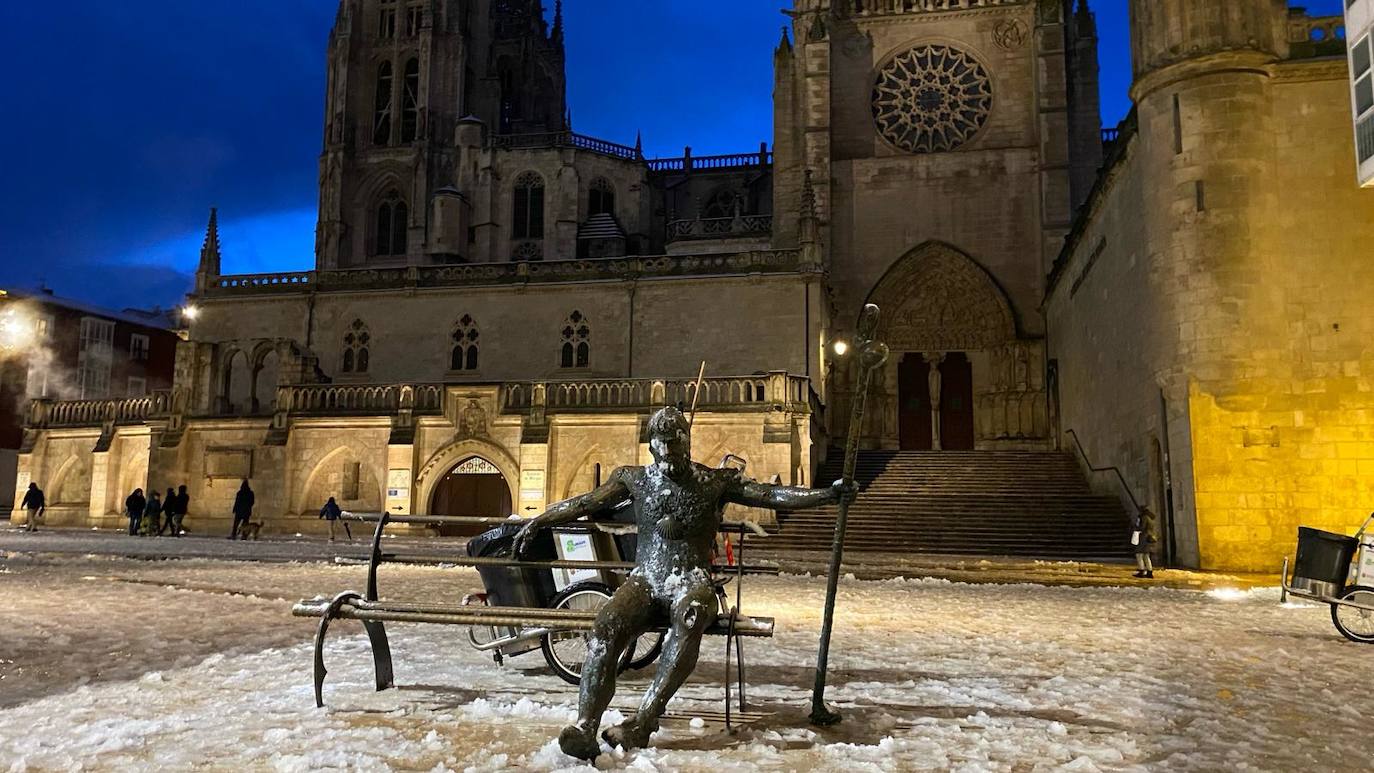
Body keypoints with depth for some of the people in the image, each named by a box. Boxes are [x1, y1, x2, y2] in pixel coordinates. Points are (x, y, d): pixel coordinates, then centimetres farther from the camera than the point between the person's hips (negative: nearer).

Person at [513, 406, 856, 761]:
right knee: (606, 625, -29)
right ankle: (585, 727, -38)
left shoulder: (716, 482, 7)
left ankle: (642, 722, -40)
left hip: (691, 580, -2)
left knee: (689, 617, -38)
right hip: (645, 579, 2)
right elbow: (585, 503, 16)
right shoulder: (635, 480, 13)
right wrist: (537, 522, 13)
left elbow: (773, 495, 0)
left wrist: (828, 494, -11)